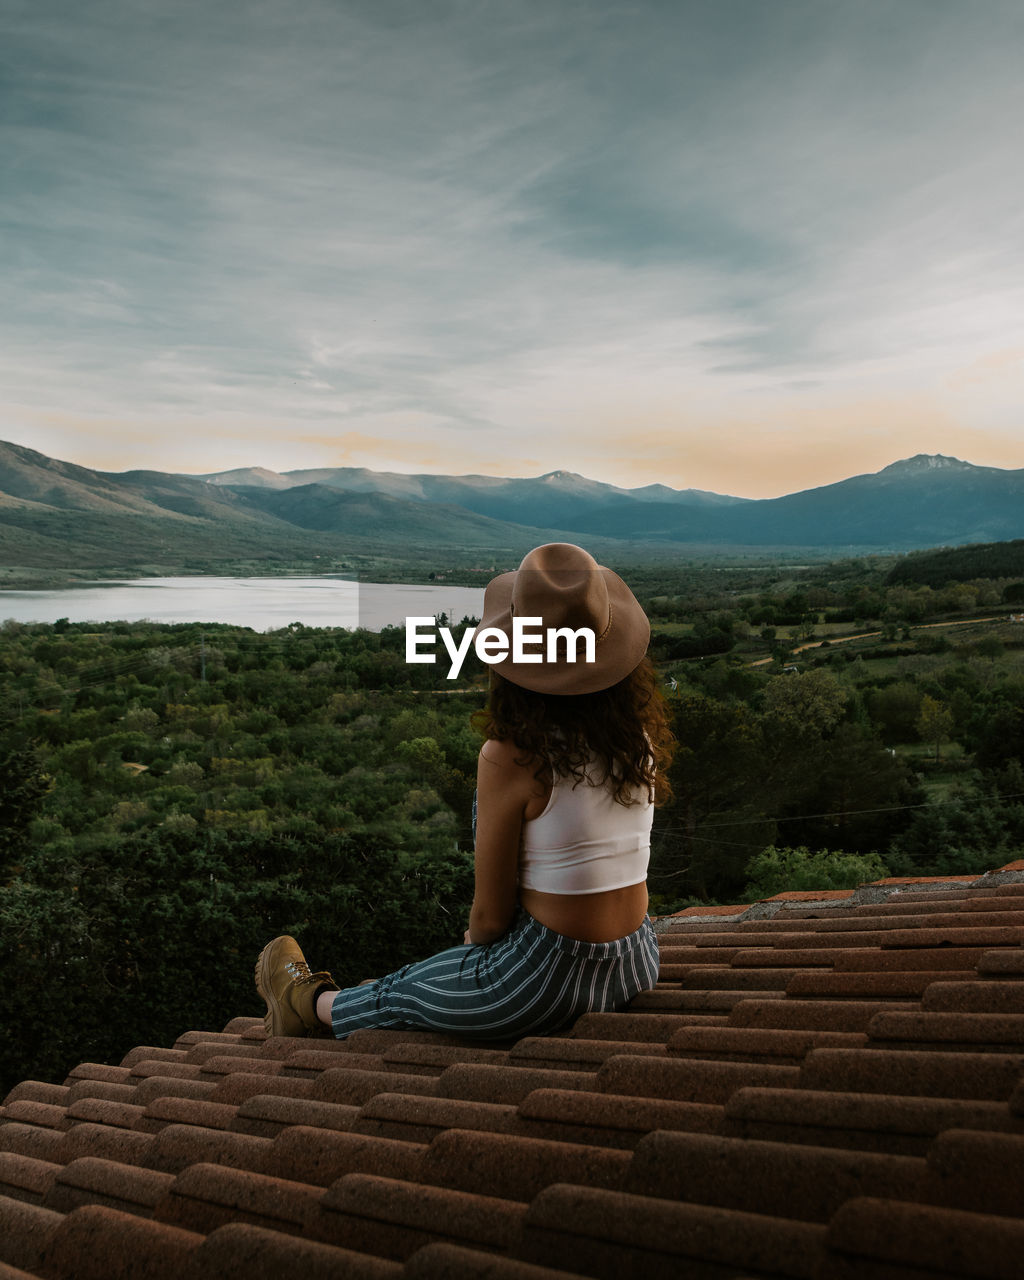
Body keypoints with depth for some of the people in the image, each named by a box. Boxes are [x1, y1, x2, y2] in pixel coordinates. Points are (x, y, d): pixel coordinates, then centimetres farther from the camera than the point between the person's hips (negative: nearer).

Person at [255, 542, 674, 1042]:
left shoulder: (510, 757, -23)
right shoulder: (641, 736, -4)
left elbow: (491, 914, -14)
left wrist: (477, 940, 10)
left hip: (549, 975, -6)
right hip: (637, 964, 6)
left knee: (400, 993, 25)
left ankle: (312, 1005, 55)